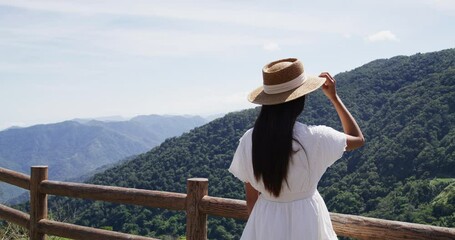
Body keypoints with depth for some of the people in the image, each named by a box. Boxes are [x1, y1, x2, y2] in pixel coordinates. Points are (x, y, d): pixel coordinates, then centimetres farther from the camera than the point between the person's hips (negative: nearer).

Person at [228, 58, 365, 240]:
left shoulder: (249, 140, -10)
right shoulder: (315, 138, -18)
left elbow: (251, 198, 0)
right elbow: (358, 139, 2)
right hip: (305, 220, -2)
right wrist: (334, 97, 5)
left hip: (265, 221, 2)